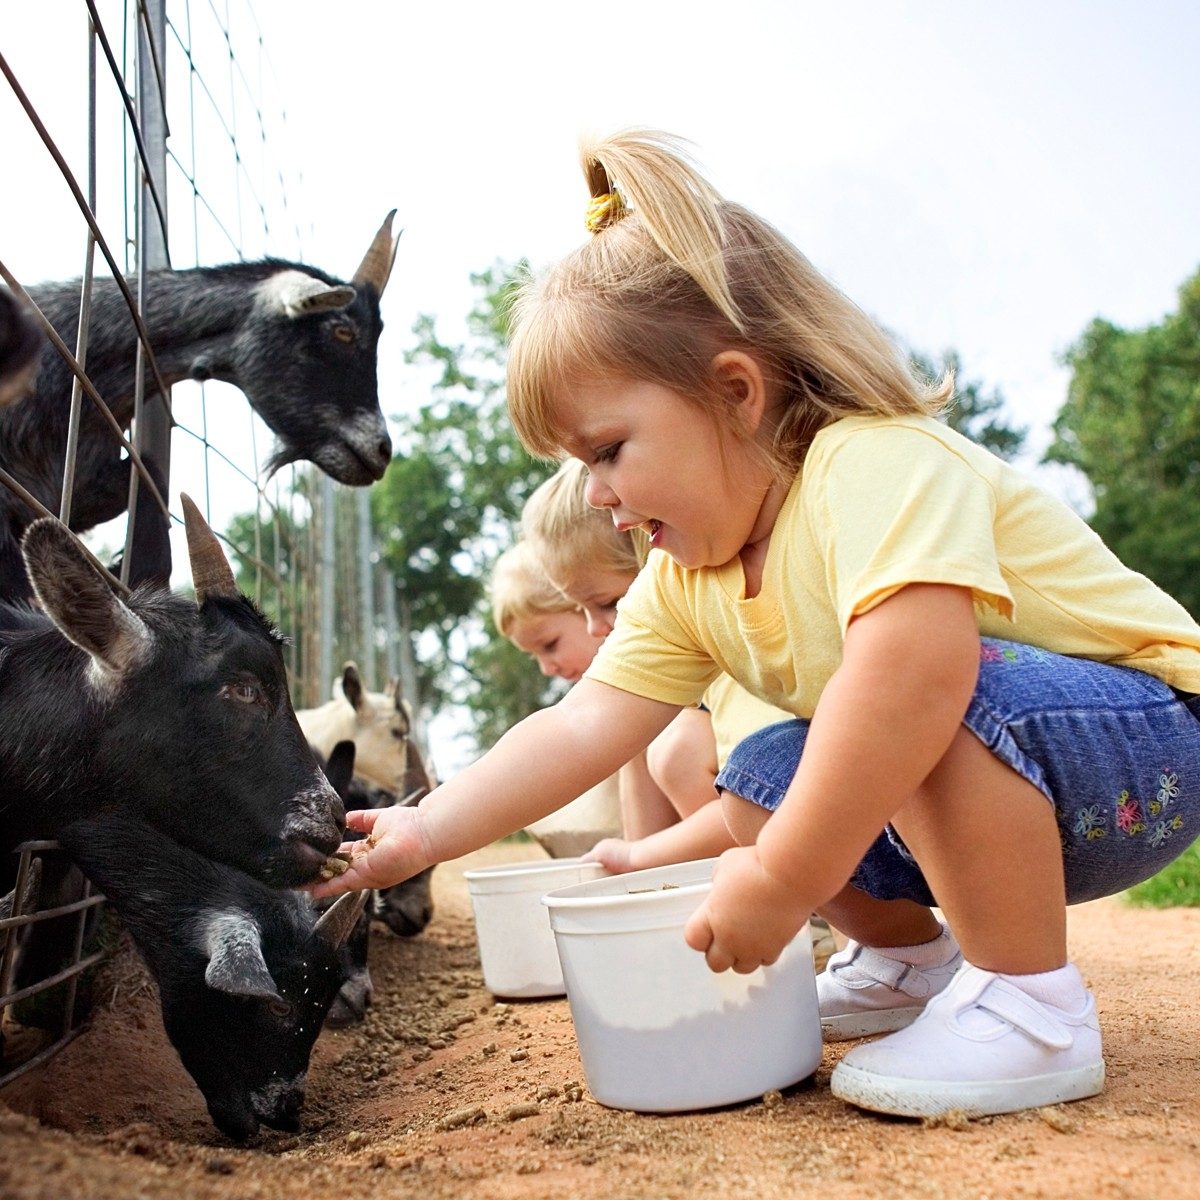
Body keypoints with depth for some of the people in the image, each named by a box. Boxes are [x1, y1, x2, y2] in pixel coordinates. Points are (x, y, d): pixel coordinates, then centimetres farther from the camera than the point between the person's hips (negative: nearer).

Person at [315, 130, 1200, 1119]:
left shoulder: (875, 464, -28)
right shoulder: (687, 577, -1)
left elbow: (914, 664, -45)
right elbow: (584, 726, -7)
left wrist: (779, 884, -39)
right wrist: (425, 832, -16)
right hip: (999, 776, 8)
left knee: (938, 694, -34)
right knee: (761, 781, -4)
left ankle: (1032, 1010, -18)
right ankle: (912, 959, 16)